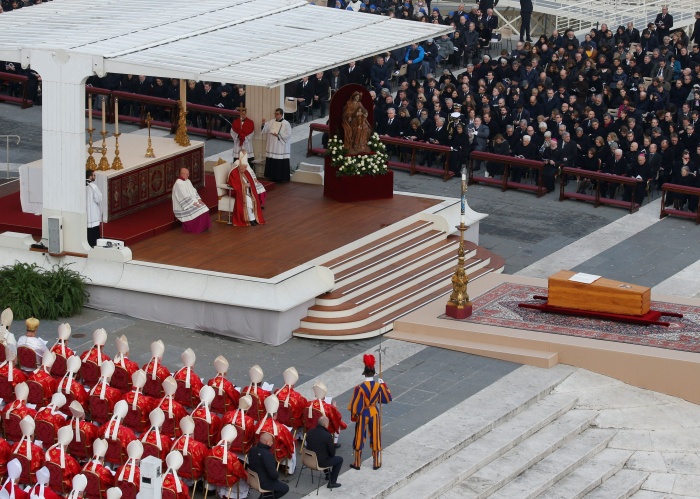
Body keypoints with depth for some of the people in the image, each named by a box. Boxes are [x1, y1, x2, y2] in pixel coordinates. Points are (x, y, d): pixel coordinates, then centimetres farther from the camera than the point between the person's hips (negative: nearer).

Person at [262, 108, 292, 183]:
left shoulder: (286, 124, -7)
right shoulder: (271, 122, 9)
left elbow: (288, 135, -13)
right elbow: (265, 130, 3)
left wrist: (278, 135, -17)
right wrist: (263, 124, -16)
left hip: (281, 148, -5)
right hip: (272, 148, 5)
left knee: (281, 164, -3)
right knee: (271, 163, 6)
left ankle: (282, 178, 3)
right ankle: (272, 177, 14)